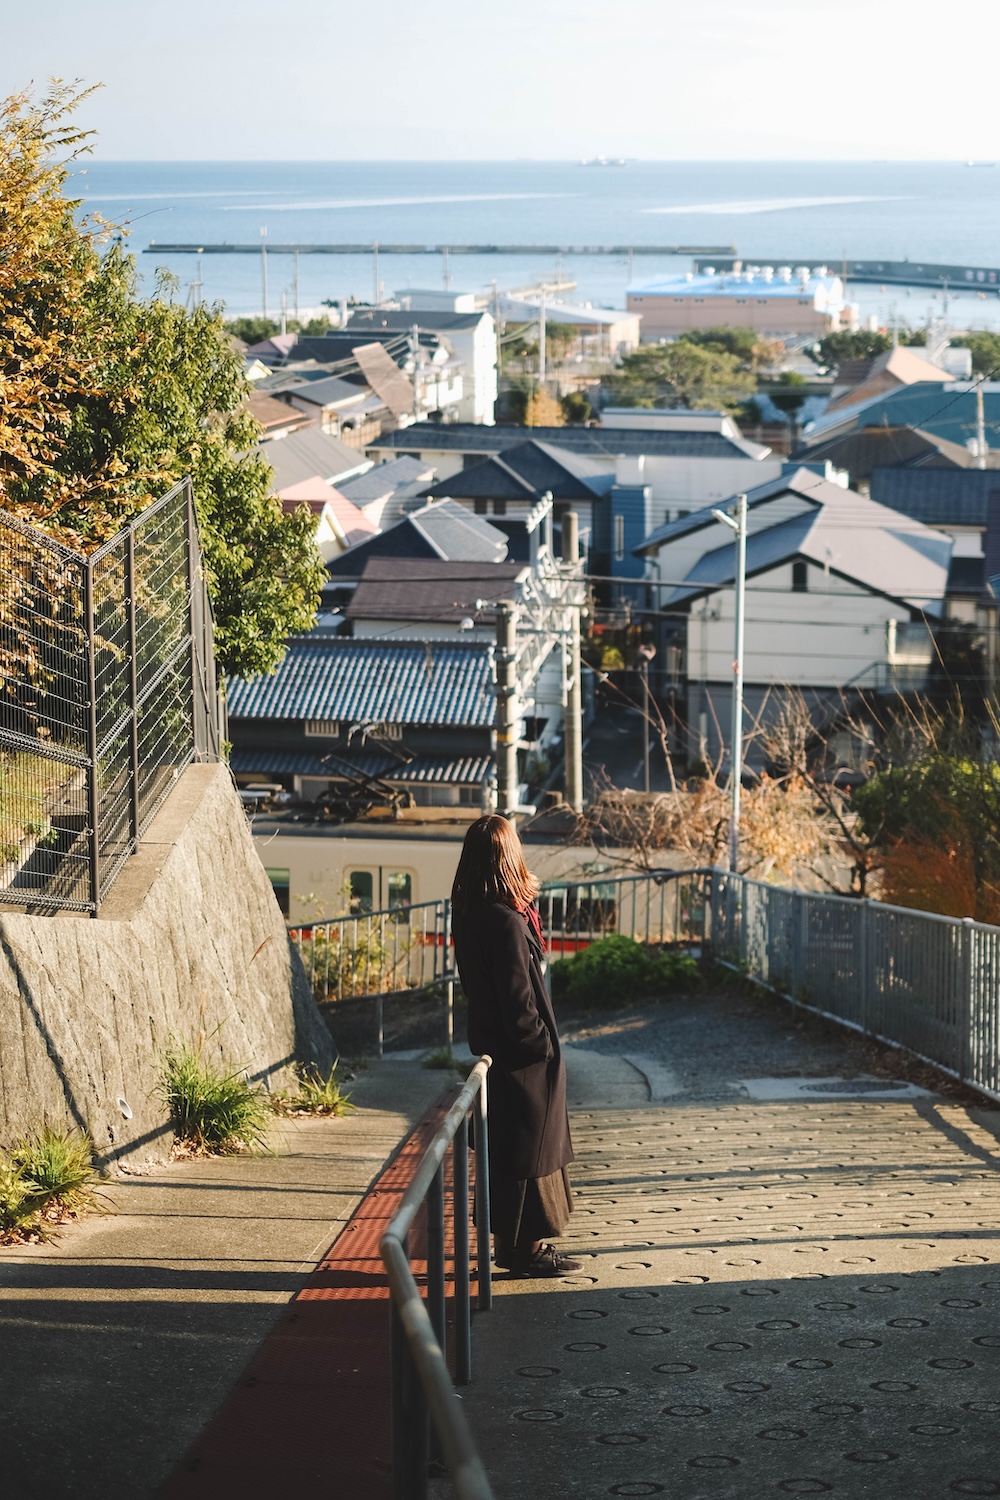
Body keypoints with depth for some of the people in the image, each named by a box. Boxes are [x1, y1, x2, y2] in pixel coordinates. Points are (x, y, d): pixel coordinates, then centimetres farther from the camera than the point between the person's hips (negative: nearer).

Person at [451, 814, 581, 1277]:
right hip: (522, 1058, -9)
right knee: (527, 1148, 1)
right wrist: (543, 1045, -12)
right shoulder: (506, 921, -23)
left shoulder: (471, 916, 5)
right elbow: (519, 999, -20)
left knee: (510, 1147, 17)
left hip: (493, 1045, 9)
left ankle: (515, 1240, 25)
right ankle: (522, 1245, 8)